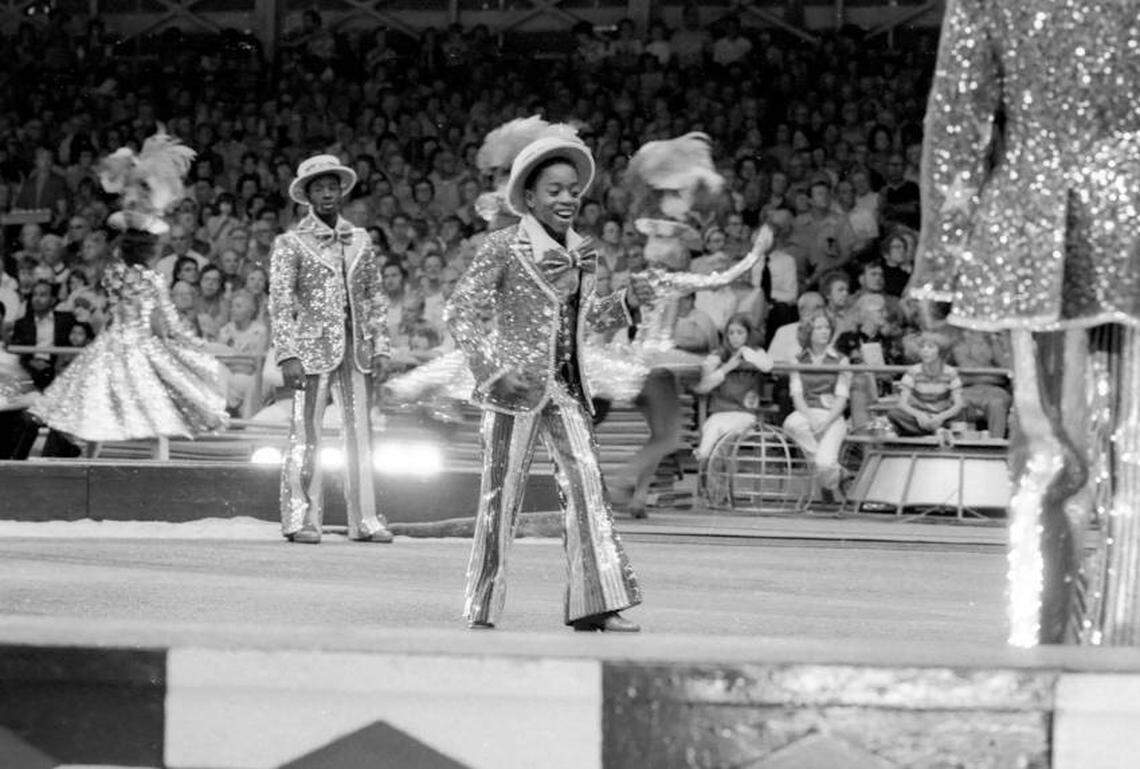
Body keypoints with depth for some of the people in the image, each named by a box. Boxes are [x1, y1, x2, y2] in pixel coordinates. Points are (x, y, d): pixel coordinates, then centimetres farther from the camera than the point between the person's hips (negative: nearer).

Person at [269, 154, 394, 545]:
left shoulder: (361, 241, 13)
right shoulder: (291, 244, 0)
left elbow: (374, 298, 16)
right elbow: (280, 303, -5)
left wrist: (380, 347, 8)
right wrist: (287, 355, -13)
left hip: (355, 349, 4)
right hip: (312, 348, -4)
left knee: (360, 435, 4)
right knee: (306, 437, -4)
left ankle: (364, 520, 7)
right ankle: (301, 521, -1)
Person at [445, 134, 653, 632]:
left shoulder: (578, 252, 11)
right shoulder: (505, 247, -8)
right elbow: (460, 311, -8)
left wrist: (629, 302, 3)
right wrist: (489, 367, -19)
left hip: (565, 385, 6)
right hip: (515, 385, -5)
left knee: (585, 480, -5)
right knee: (502, 492, -1)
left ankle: (596, 605, -6)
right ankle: (481, 611, 9)